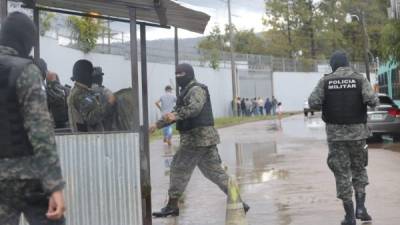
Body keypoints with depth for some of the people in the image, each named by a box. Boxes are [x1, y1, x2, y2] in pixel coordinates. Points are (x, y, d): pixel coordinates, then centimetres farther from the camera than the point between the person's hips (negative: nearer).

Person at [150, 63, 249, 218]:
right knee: (214, 170, 9)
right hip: (203, 138, 10)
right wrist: (158, 125, 30)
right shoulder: (187, 91, 23)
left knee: (179, 169, -1)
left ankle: (172, 206, 7)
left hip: (197, 138, -10)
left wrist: (176, 115, -39)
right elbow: (177, 113, 31)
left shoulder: (196, 89, -9)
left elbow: (195, 107, -28)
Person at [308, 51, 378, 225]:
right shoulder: (360, 79, -1)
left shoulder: (326, 81, 0)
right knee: (359, 169, 18)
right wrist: (373, 101, 9)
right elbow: (372, 100, -14)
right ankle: (360, 207, 5)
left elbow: (313, 103, -9)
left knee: (342, 173, 6)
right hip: (357, 132, 0)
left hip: (335, 133, 0)